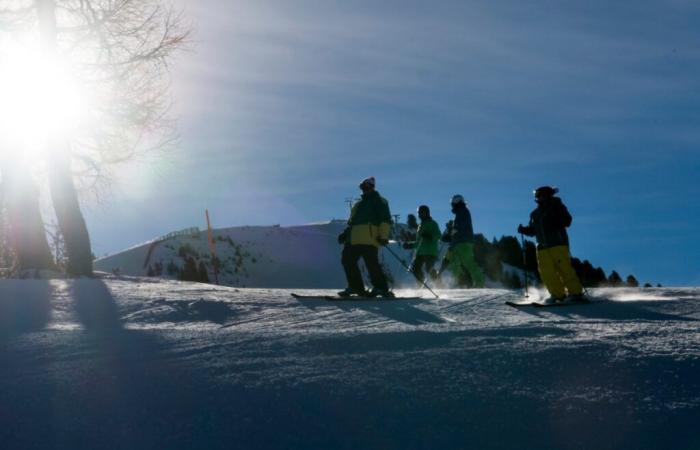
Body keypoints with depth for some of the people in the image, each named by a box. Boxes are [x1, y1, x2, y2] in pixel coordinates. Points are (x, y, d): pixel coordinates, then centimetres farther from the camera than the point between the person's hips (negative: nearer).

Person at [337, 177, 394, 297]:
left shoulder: (379, 201, 8)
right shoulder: (359, 204, 32)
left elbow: (385, 220, -4)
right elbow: (352, 222, 35)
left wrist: (383, 236, -17)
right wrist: (345, 234, 22)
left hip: (369, 238, -8)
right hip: (354, 238, 8)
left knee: (371, 263, -16)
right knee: (347, 259, 0)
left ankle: (381, 288, -10)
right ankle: (355, 286, 4)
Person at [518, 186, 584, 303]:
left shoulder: (556, 206, 6)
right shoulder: (535, 214, 21)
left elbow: (567, 221, -4)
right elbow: (533, 230, 23)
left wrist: (554, 222, -21)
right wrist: (523, 230, 4)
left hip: (558, 243, -6)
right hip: (542, 246, 6)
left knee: (564, 268, -15)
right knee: (546, 271, -5)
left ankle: (576, 292, -11)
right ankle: (558, 294, 2)